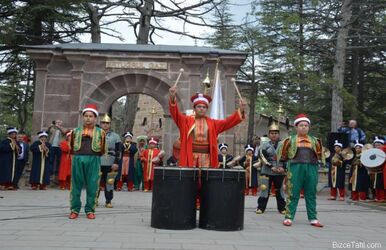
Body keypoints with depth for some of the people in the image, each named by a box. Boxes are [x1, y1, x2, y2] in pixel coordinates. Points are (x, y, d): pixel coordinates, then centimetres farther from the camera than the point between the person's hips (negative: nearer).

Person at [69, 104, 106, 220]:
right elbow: (71, 147, 15)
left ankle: (90, 210, 11)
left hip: (93, 161, -1)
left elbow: (104, 150, 9)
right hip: (78, 160, 1)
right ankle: (75, 209, 13)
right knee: (76, 185, 3)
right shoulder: (76, 131, 14)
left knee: (92, 186, 0)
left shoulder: (100, 132, 9)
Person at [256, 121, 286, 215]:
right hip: (267, 171, -1)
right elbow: (263, 158, -6)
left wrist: (283, 167, -11)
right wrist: (271, 167, -16)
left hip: (280, 172, 1)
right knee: (264, 189, -3)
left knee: (280, 190, 9)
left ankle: (282, 208, 19)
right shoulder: (264, 145, 4)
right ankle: (261, 207, 5)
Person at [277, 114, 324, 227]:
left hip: (311, 169, 3)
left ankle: (313, 218, 16)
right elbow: (283, 155, 7)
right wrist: (284, 144, -5)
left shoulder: (314, 140, 15)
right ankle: (288, 217, 7)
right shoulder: (290, 140, 7)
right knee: (293, 194, 0)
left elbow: (319, 156, 18)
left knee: (311, 194, 8)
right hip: (296, 168, -3)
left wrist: (319, 147, 5)